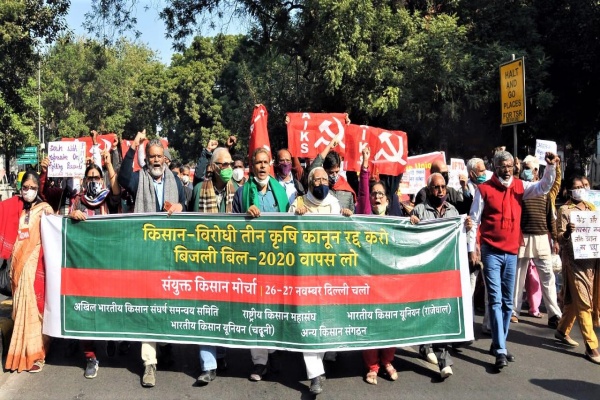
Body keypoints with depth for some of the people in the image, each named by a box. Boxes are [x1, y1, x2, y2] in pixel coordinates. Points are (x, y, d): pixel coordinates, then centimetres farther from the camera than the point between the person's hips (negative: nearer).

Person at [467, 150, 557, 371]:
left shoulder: (520, 186, 7)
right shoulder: (484, 189, -4)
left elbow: (543, 187, -3)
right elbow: (474, 220, -3)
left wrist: (550, 166, -19)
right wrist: (471, 248, -6)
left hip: (511, 252, 4)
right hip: (491, 251, -4)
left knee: (507, 302, 11)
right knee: (495, 300, -7)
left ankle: (498, 343, 24)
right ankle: (500, 351, -8)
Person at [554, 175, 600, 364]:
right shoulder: (565, 210, -3)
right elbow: (560, 238, -9)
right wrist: (567, 233, -31)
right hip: (575, 260, -6)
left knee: (575, 299, 15)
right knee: (583, 303, -6)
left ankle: (562, 330, 32)